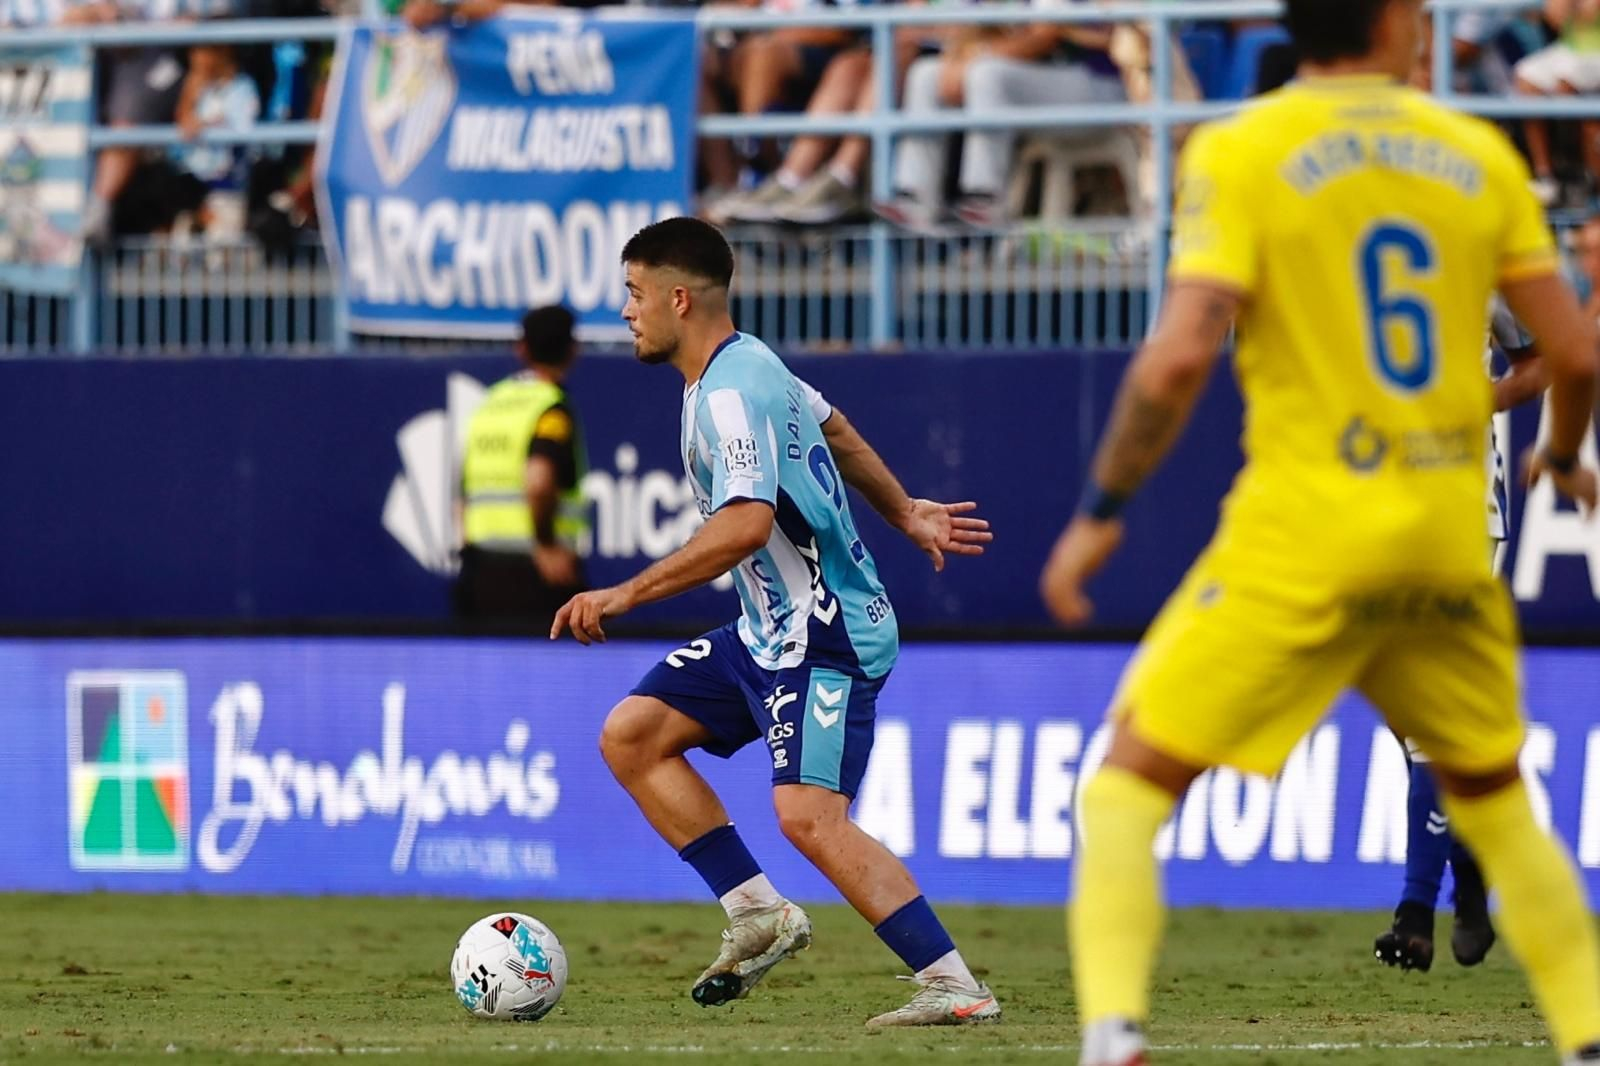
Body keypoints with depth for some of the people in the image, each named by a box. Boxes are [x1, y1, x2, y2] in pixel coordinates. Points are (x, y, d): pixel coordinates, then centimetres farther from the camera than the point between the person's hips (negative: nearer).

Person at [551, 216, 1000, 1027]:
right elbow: (833, 429, 27)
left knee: (808, 816, -22)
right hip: (770, 632, 11)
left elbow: (747, 524, -34)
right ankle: (758, 915, 8)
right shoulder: (748, 363, 11)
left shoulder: (730, 395, -21)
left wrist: (627, 594, -30)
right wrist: (903, 513, 41)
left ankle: (955, 988, -20)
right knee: (630, 736, 8)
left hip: (826, 637, -11)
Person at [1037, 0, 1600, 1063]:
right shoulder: (1479, 152, 6)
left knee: (1131, 783, 2)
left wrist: (1101, 511, -3)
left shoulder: (1240, 150, -4)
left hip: (1304, 537, -3)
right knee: (1495, 801, 23)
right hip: (1451, 536, 4)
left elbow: (1181, 355, -14)